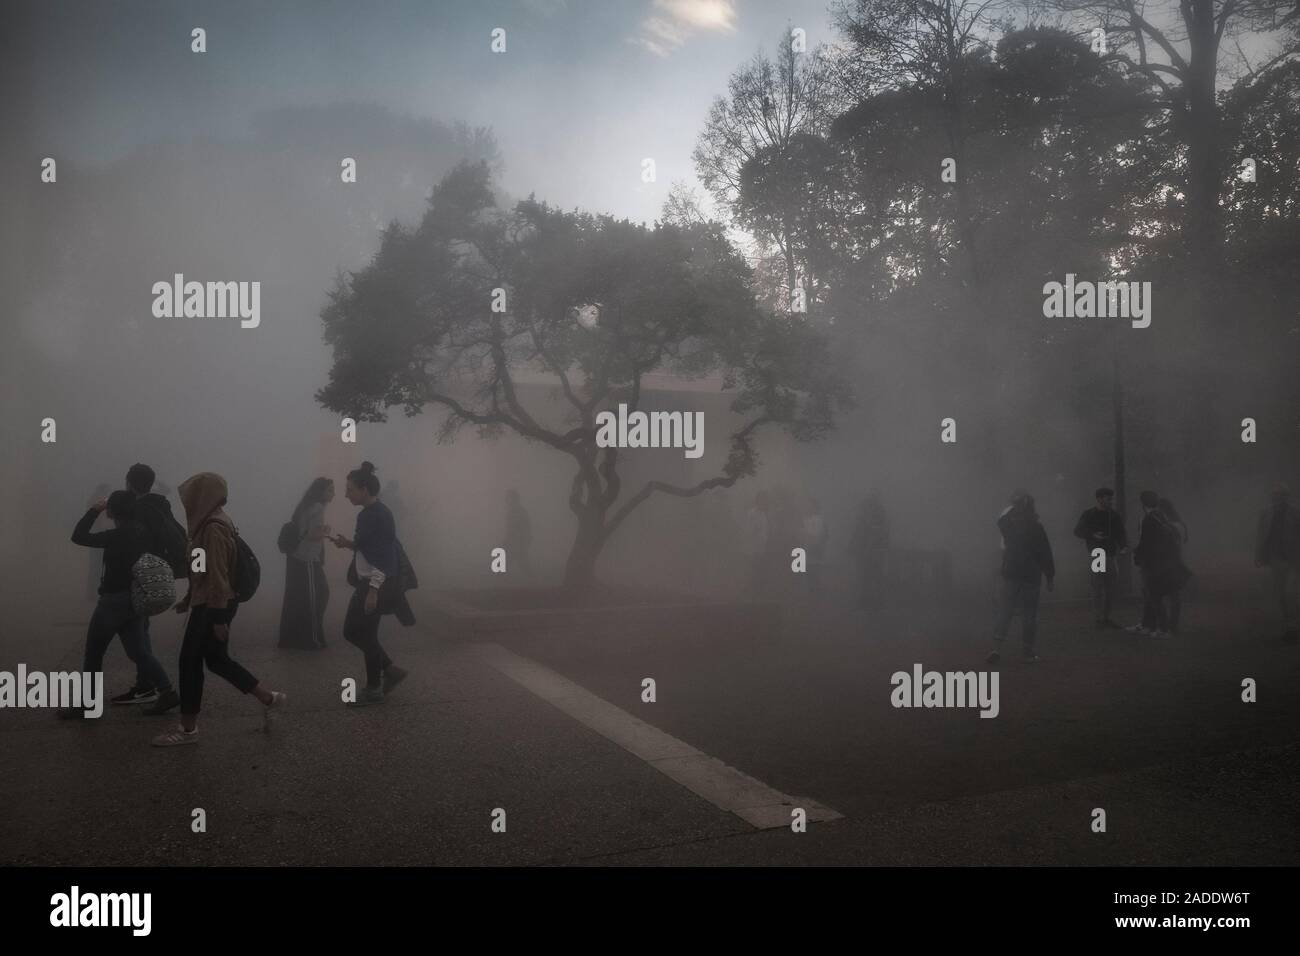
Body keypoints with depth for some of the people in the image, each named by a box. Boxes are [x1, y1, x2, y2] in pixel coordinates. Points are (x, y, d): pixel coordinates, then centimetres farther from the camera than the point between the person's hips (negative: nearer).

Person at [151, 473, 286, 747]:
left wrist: (219, 618, -21)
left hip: (213, 605, -10)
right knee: (216, 659, 16)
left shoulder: (214, 528, -20)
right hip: (207, 602, 10)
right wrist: (188, 598, 24)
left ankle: (188, 729, 11)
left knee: (190, 661, 0)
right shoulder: (211, 522, 10)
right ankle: (269, 699, 22)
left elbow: (218, 575, -22)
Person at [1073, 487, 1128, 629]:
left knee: (1110, 590, 8)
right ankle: (1097, 619, -1)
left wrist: (1124, 546, -9)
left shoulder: (1116, 516, 7)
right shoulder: (1088, 515, -5)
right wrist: (1092, 535, -19)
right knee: (1098, 590, -7)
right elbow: (1077, 531, -2)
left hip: (1111, 556, 5)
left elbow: (1121, 534, 11)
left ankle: (1106, 618, 17)